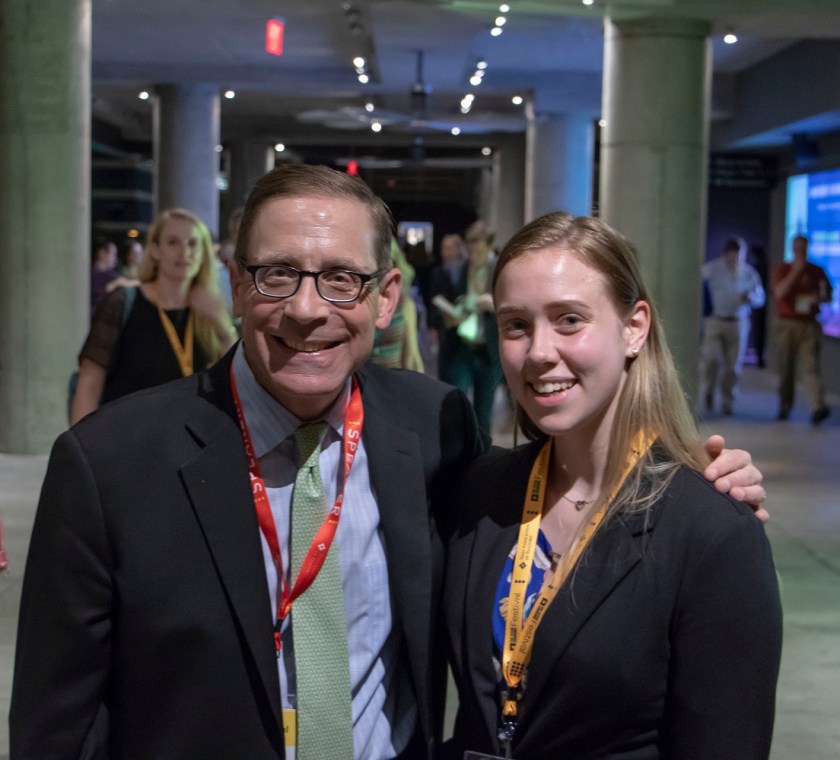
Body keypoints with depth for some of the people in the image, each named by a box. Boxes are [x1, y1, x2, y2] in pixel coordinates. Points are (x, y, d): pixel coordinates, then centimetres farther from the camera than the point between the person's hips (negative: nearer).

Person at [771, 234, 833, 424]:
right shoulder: (782, 270, 5)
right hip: (787, 323, 0)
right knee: (786, 367, 6)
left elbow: (828, 296, 15)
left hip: (809, 324, 0)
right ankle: (784, 406, 20)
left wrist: (819, 299, -8)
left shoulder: (817, 271, 10)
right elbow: (780, 292, -12)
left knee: (811, 366, -12)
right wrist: (796, 271, -14)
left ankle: (818, 407, -23)